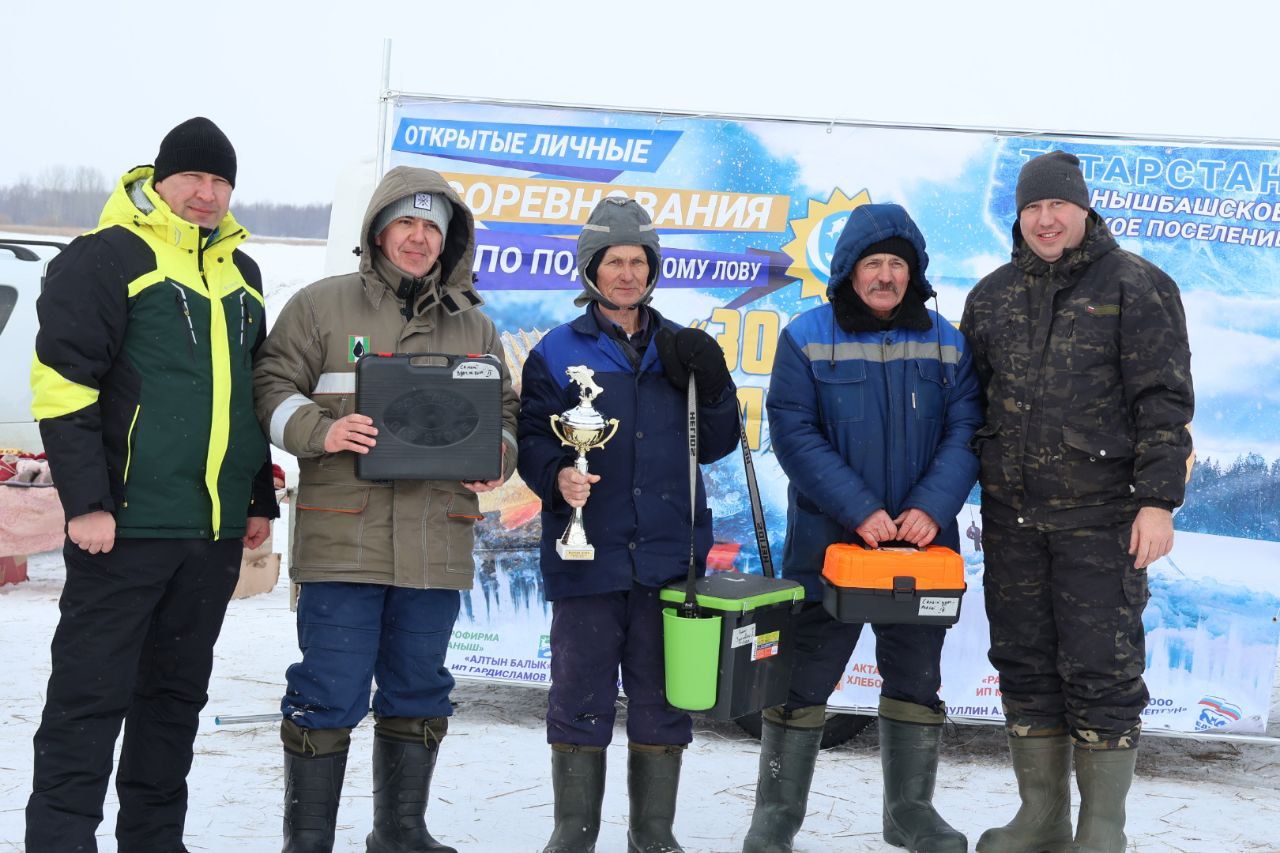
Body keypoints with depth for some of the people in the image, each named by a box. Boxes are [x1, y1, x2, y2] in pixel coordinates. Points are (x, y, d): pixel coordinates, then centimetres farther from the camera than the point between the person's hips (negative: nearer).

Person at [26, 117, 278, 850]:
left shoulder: (241, 274, 16)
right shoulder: (107, 257, -6)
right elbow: (63, 386, -11)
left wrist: (262, 499, 17)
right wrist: (86, 500, -16)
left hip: (216, 529, 7)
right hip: (126, 522, -6)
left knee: (177, 693, 13)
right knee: (92, 692, -2)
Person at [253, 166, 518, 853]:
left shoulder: (474, 326, 16)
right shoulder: (321, 305, 6)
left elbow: (505, 412, 19)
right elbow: (273, 387, 3)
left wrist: (497, 456, -3)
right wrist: (320, 431, -15)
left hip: (437, 544, 4)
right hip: (344, 537, -4)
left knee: (420, 692, 12)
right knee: (329, 692, -2)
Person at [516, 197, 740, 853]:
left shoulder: (680, 350, 12)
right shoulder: (558, 351, 4)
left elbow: (714, 446, 11)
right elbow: (532, 437, 0)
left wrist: (713, 387, -6)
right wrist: (556, 475, -20)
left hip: (669, 553, 3)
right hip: (587, 553, -2)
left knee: (664, 702, 9)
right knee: (581, 700, 3)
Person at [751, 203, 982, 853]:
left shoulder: (946, 343, 6)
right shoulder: (807, 339, -4)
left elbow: (964, 433, 0)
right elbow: (794, 433, -11)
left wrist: (933, 508, -16)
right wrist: (859, 510, -19)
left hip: (922, 540, 3)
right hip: (828, 540, -3)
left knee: (916, 679, 12)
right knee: (803, 680, 2)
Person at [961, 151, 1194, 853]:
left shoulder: (1135, 286, -2)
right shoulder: (992, 295, 12)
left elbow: (1164, 401, -6)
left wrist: (1158, 501, -13)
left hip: (1101, 517, -5)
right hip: (1010, 517, 5)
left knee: (1101, 670, -2)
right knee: (1024, 665, 10)